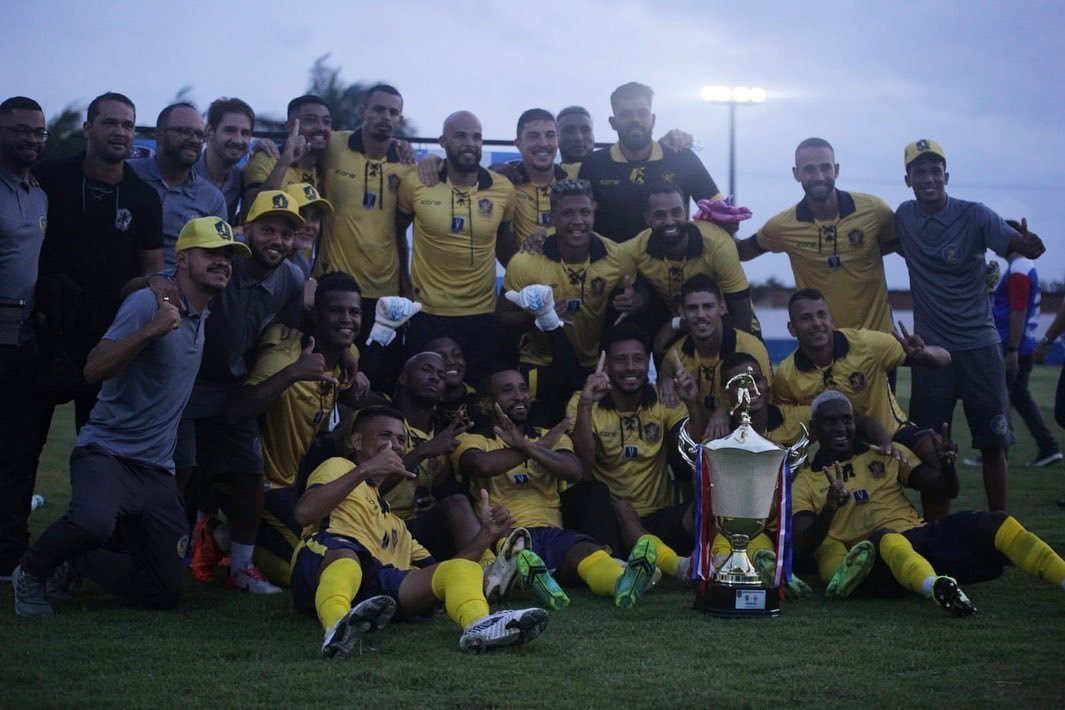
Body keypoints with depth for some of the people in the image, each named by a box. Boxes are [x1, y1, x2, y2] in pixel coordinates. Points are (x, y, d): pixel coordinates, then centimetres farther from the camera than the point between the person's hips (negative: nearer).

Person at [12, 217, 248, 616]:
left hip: (157, 471, 7)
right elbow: (94, 370, -20)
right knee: (94, 522, -40)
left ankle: (75, 563, 27)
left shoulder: (203, 316, 13)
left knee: (165, 594, 2)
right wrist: (151, 330, -32)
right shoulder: (149, 302, -10)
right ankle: (30, 572, -7)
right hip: (107, 452, -7)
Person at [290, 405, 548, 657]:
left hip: (381, 587, 5)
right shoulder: (338, 467, 24)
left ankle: (479, 626, -53)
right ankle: (338, 627, -71)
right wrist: (364, 469, -5)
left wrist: (486, 533, 23)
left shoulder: (394, 521, 42)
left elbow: (437, 571, 33)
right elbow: (304, 512, 0)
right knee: (343, 550, -40)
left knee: (463, 570, -18)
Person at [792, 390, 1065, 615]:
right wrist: (830, 507, -21)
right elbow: (804, 545, -3)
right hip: (876, 552, -4)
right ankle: (939, 588, -69)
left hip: (920, 534, 4)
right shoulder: (804, 483, 13)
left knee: (994, 522, -20)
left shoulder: (885, 455, 21)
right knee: (885, 538, -40)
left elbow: (948, 490, 17)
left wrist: (947, 465, -7)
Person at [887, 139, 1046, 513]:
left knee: (993, 443, 2)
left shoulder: (974, 215, -11)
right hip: (931, 349, 2)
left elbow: (1021, 245, -24)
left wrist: (1029, 243, -46)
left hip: (979, 345, -2)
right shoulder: (904, 216, -1)